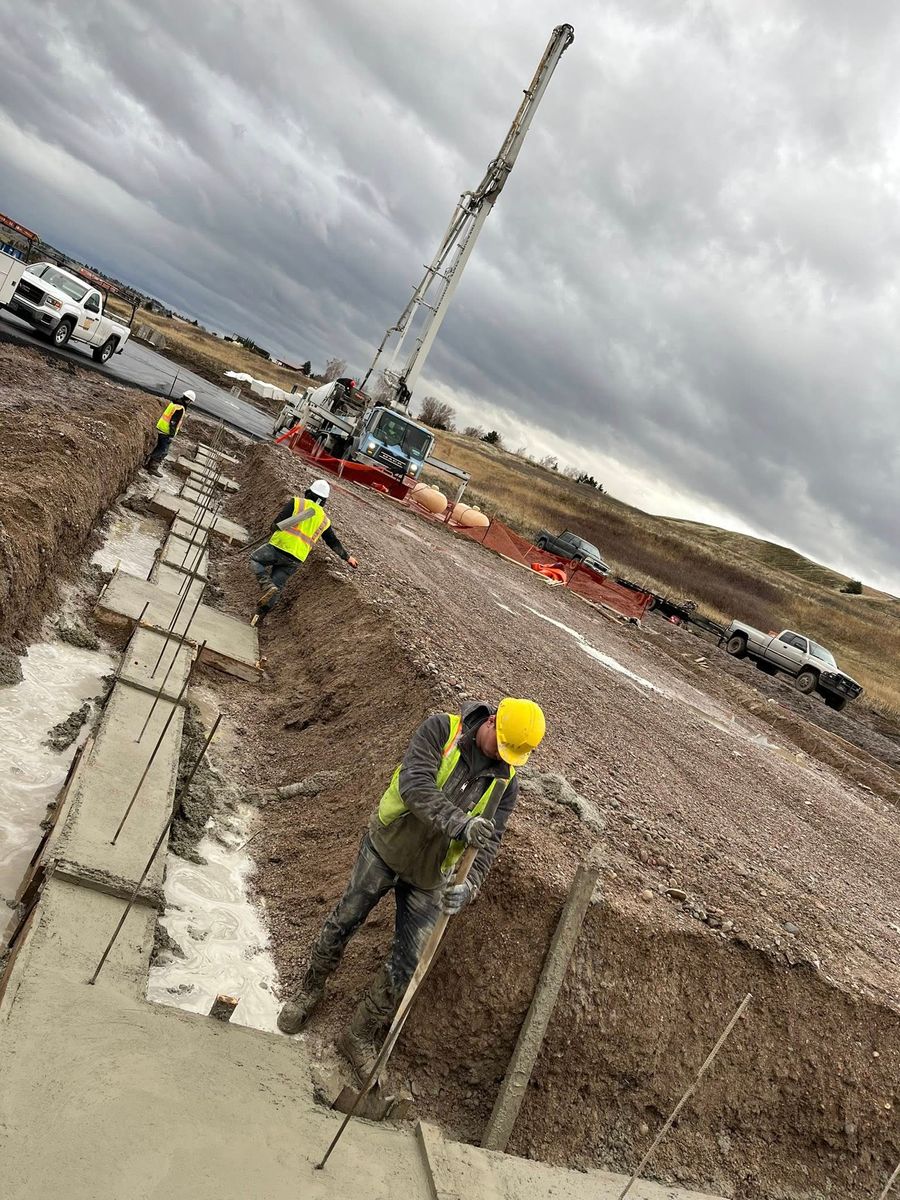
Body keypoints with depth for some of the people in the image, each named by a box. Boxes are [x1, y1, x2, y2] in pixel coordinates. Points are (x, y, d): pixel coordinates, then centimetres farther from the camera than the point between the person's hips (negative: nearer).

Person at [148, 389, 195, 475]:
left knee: (158, 448, 20)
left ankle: (150, 464, 29)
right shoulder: (180, 409, -19)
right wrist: (172, 434, -18)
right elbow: (174, 422, -22)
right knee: (163, 451, -2)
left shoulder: (173, 403, 10)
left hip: (160, 428, 9)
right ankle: (154, 468, 1)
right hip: (166, 432, -9)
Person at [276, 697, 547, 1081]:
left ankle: (360, 1037, 28)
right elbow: (414, 783, -33)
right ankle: (309, 990, 41)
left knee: (406, 964, 6)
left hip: (428, 877, 3)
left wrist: (468, 885, -34)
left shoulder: (506, 783, -8)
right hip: (385, 847, -2)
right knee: (343, 922, 13)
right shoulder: (441, 729, -20)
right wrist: (459, 823, -47)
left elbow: (488, 843, -14)